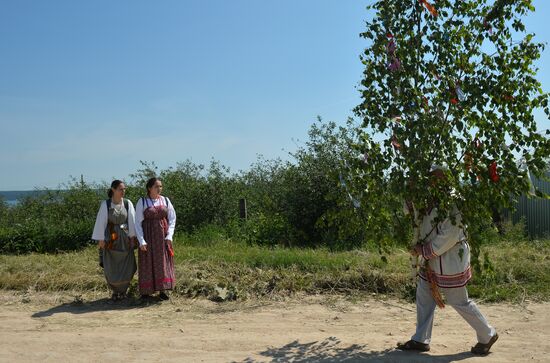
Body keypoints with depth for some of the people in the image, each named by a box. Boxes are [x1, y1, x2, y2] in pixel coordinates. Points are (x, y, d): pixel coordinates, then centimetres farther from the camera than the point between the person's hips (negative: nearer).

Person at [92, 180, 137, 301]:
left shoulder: (128, 203, -2)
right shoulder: (105, 204, -7)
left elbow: (131, 220, -2)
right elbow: (101, 222, -6)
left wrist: (132, 237, -6)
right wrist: (100, 239, -8)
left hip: (125, 238, 2)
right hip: (110, 239, -1)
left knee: (127, 267, 0)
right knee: (110, 268, 0)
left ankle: (123, 290, 21)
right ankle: (115, 291, 22)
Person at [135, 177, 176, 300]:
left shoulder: (166, 200, 4)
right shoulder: (142, 202, -3)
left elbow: (172, 219, 6)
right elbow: (138, 223, -4)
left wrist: (169, 236, -6)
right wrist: (141, 241, -12)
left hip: (163, 236, 2)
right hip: (148, 236, -2)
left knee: (163, 262, 3)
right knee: (147, 263, 3)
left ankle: (162, 290, 9)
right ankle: (146, 291, 13)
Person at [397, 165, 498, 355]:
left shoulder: (450, 203, -22)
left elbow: (448, 236, -25)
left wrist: (423, 250, -18)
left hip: (450, 261, -8)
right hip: (431, 260, 8)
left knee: (460, 302, 4)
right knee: (423, 297, 10)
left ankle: (488, 335, 25)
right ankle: (421, 340, 21)